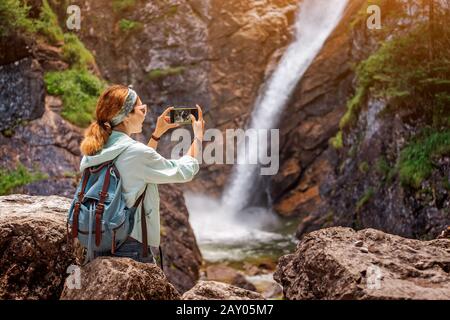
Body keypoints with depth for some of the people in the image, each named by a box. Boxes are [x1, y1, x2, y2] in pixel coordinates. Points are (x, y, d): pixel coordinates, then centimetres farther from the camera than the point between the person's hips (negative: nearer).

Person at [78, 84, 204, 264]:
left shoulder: (94, 151, 4)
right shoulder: (135, 151, -18)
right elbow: (185, 171, -5)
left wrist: (158, 133, 24)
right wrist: (198, 136, 9)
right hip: (131, 247, -7)